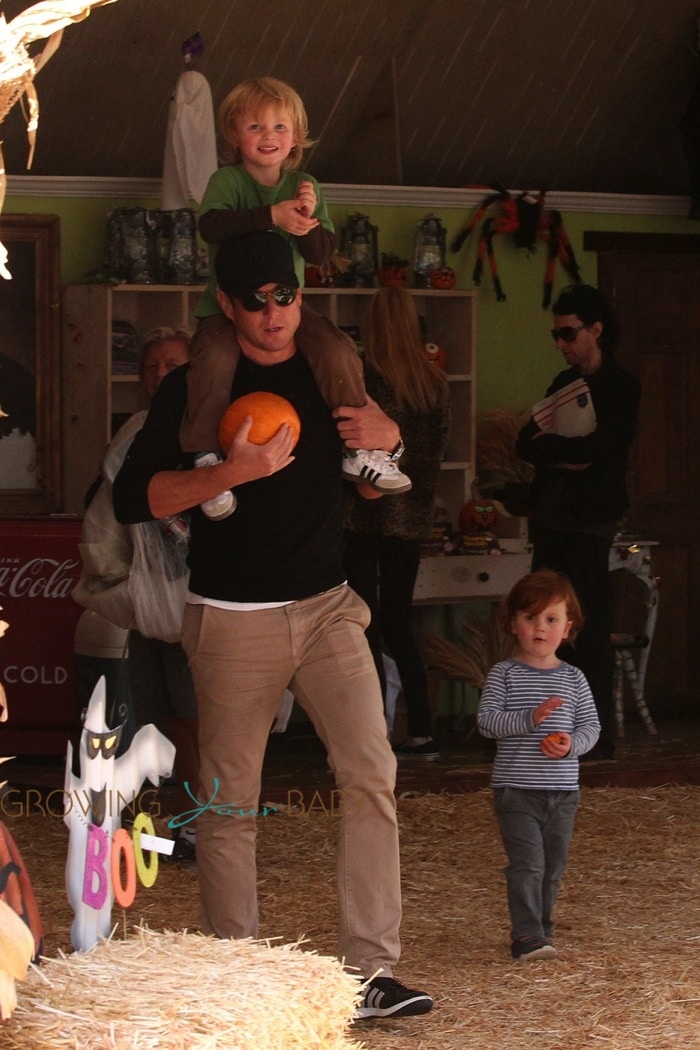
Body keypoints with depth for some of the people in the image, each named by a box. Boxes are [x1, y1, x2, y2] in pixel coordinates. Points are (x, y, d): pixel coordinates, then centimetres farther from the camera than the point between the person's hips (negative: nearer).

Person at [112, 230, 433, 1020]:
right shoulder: (194, 386, -5)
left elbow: (400, 452, 24)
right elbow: (132, 498, -13)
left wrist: (386, 433, -1)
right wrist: (231, 472, -26)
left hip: (327, 607, 3)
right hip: (234, 620, -3)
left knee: (371, 776, -10)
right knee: (229, 803, 1)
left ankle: (369, 972, -9)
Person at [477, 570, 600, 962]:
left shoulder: (573, 679, 6)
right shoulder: (504, 674, -2)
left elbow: (591, 725, 7)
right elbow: (487, 720, -10)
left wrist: (571, 744, -14)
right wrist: (530, 718, -23)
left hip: (563, 789, 4)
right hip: (517, 788, -4)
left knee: (554, 866, 12)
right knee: (527, 863, -12)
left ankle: (542, 927, 28)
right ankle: (527, 937, -12)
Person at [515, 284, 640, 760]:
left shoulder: (621, 387, -4)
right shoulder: (565, 382, 17)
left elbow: (600, 447, -18)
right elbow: (526, 443, 10)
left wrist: (548, 445, -4)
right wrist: (566, 454, -10)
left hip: (590, 520, -7)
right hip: (552, 518, 7)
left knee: (589, 626, -7)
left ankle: (599, 735, -4)